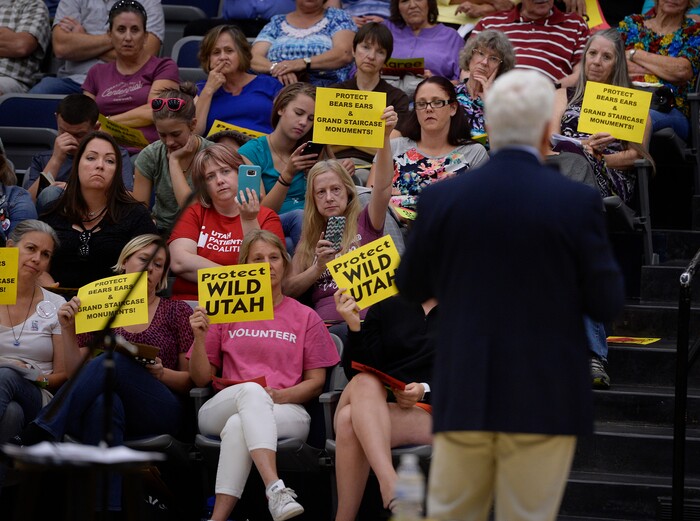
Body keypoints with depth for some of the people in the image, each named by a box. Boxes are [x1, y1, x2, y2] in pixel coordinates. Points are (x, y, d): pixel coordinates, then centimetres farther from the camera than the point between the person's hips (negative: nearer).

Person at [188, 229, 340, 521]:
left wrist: (280, 395, -10)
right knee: (251, 389, -37)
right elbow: (201, 379, 15)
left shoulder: (305, 317, 16)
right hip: (220, 412, 1)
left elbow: (316, 382, 11)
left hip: (287, 413, -1)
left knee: (237, 427, -36)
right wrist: (200, 337, -3)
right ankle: (275, 488, -55)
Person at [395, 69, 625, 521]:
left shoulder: (443, 199, -3)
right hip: (545, 399, -2)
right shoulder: (577, 201, -10)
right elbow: (607, 304, -5)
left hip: (463, 398, 2)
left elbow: (410, 287, 10)